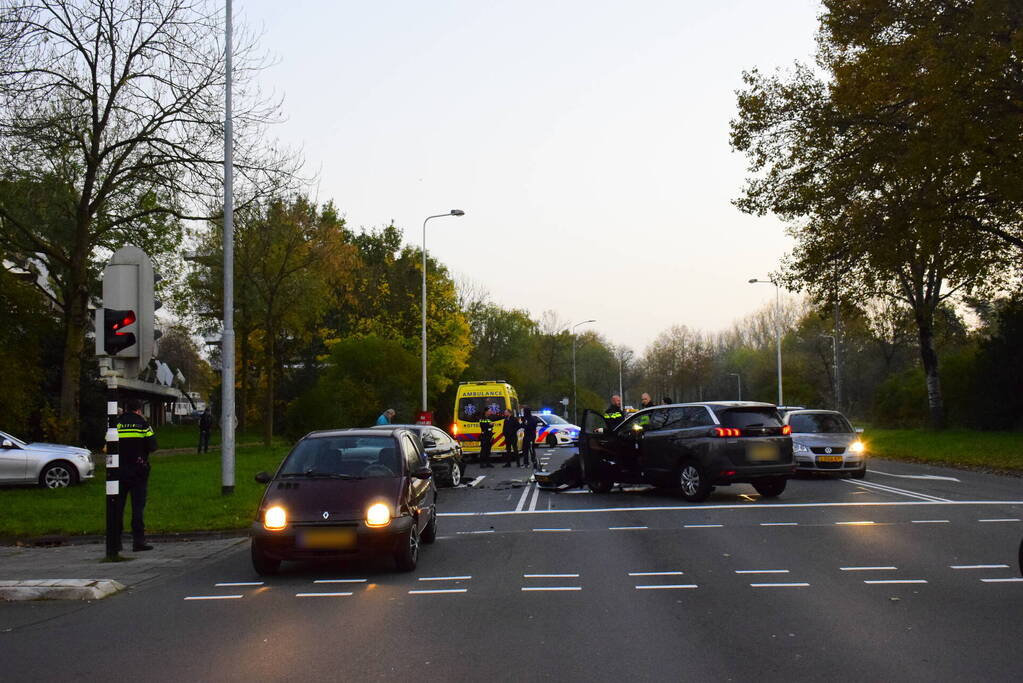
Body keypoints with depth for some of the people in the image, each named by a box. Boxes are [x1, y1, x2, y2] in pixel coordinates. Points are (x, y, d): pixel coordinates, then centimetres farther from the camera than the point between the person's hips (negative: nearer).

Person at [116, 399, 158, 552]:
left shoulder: (116, 423, 4)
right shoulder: (143, 424, -2)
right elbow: (152, 446, -3)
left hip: (119, 470, 2)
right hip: (138, 470, -2)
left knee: (117, 505, 8)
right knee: (138, 505, -1)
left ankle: (115, 541, 9)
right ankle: (138, 541, -5)